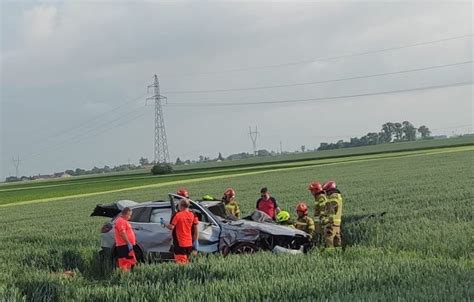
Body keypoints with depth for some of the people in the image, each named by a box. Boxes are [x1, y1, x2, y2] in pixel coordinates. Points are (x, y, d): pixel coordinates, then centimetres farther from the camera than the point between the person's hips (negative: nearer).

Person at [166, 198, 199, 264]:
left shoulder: (177, 215, -12)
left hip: (180, 243, -6)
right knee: (186, 261, 16)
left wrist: (165, 225, 7)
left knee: (181, 262, -6)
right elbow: (196, 230, 8)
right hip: (189, 243, 6)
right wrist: (195, 241, 16)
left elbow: (171, 227, -13)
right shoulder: (192, 215, 5)